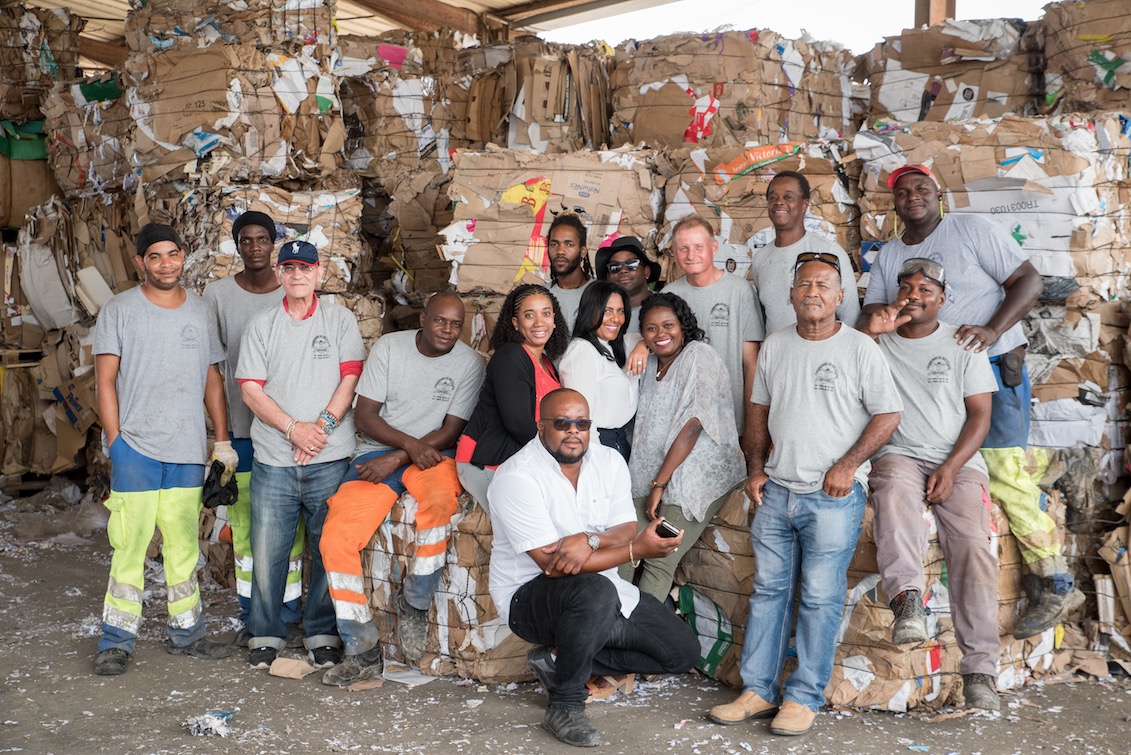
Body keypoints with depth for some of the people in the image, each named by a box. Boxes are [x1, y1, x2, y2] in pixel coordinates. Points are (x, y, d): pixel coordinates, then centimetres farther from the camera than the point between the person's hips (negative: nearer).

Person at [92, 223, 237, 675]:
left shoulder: (199, 311, 12)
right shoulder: (120, 310, 0)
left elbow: (212, 379, 15)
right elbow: (105, 380, -2)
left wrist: (222, 440, 11)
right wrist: (114, 441, -9)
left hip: (188, 451, 4)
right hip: (135, 450, -4)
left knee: (184, 546, 9)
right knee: (130, 545, -5)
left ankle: (185, 633, 20)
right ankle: (117, 641, 4)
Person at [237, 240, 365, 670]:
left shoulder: (340, 320, 7)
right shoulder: (261, 326, 9)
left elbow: (351, 379, -1)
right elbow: (251, 391, 2)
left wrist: (322, 426, -13)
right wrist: (294, 429, -11)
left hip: (330, 459, -1)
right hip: (273, 460, 1)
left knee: (328, 550, 4)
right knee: (267, 550, 2)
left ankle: (322, 635, 18)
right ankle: (265, 635, 18)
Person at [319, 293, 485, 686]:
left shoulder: (469, 362, 0)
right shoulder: (389, 347, 2)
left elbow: (451, 431, -4)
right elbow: (364, 414, -2)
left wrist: (396, 459, -15)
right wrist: (411, 444, -17)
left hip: (433, 452, -1)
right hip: (379, 450, 2)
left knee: (441, 499, -38)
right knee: (335, 538, -20)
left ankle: (415, 605, -15)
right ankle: (363, 651, -9)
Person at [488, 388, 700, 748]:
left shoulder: (609, 461, 0)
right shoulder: (517, 477, -21)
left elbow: (627, 529, -6)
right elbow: (552, 564, -26)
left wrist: (589, 540, -30)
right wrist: (638, 549, -30)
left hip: (604, 590, 7)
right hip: (531, 596, -7)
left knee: (683, 651, 2)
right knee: (595, 592, -39)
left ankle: (558, 661, 8)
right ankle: (565, 707, -17)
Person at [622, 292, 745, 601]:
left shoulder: (699, 356, -9)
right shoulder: (651, 363, 16)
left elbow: (692, 425, -16)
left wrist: (659, 483, -15)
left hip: (697, 476, -6)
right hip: (651, 476, 6)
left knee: (659, 561, -17)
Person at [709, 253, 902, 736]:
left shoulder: (860, 348, -4)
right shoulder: (774, 347, 11)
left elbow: (888, 415, -4)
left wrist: (848, 465, -11)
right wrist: (756, 468, 9)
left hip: (834, 495, -5)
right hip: (776, 491, 5)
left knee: (820, 598, 0)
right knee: (768, 590, 8)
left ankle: (804, 698, 9)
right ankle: (758, 691, 16)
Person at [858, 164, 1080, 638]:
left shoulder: (971, 230, 0)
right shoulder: (887, 257, 16)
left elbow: (1029, 281, -4)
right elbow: (870, 313, 9)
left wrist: (991, 330, -19)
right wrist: (875, 320, -18)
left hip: (992, 368, -5)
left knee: (1004, 474, -14)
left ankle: (1055, 584, -2)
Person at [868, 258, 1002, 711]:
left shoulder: (963, 344, 12)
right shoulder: (878, 342, 15)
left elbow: (980, 415, 6)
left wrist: (951, 468, -9)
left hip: (958, 460, 0)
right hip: (898, 454, 0)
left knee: (973, 546, -21)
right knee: (895, 492, -37)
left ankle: (979, 672, -18)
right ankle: (907, 599, -52)